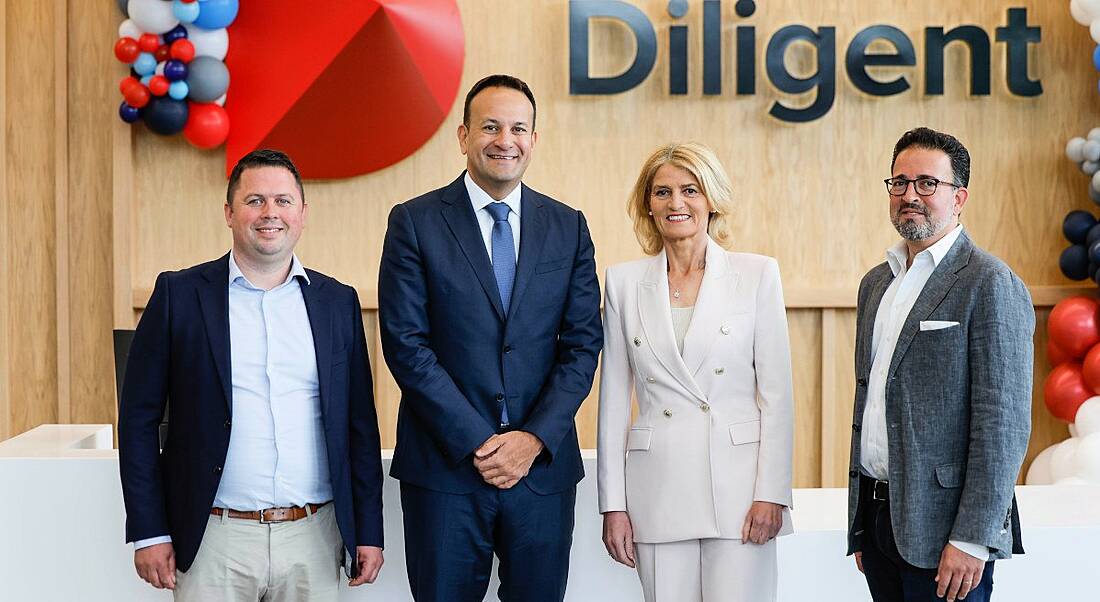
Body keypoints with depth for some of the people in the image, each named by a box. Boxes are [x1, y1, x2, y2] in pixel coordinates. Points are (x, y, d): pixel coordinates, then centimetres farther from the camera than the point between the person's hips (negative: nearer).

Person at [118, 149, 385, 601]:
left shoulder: (338, 302, 7)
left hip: (313, 539, 2)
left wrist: (368, 532, 6)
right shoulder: (180, 294, 1)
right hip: (215, 540, -2)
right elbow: (138, 418, 1)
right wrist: (149, 533, -3)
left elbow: (360, 424, 9)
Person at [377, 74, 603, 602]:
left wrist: (535, 438, -9)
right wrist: (476, 442, -13)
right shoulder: (415, 222, -1)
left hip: (543, 462, 2)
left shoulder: (568, 227, 7)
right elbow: (405, 343, -7)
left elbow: (583, 343, 4)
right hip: (446, 464, -2)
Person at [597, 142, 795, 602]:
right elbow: (614, 399, 8)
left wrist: (771, 493, -7)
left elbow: (776, 394, 0)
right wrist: (613, 504, 4)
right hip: (659, 488, 2)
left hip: (737, 483, -2)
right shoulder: (624, 282, 7)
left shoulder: (757, 274, 2)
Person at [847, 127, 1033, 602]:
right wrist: (860, 523, 16)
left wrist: (971, 540, -18)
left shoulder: (990, 284, -10)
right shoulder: (876, 282, 14)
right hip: (876, 512, 7)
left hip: (941, 527, -7)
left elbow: (1003, 424, -15)